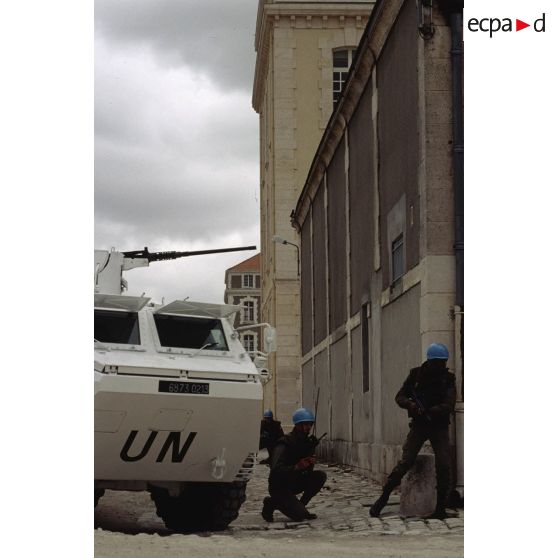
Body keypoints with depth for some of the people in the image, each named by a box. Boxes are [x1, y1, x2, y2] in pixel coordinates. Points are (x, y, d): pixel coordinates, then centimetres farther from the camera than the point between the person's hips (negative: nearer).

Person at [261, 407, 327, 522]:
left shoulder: (307, 442, 4)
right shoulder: (285, 443, -21)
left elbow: (308, 472, 4)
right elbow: (276, 470, -31)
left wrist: (310, 463, -19)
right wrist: (296, 467, -46)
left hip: (294, 483, 8)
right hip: (279, 487, -7)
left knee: (320, 476, -11)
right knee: (299, 516, -21)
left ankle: (300, 507, 1)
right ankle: (272, 503, 4)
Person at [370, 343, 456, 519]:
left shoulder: (447, 378, -2)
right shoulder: (416, 374, -1)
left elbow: (449, 405, -13)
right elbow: (400, 396, 1)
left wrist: (429, 411, -26)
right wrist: (410, 404, -22)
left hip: (439, 426, 1)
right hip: (419, 425, -1)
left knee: (444, 467, -10)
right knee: (405, 462, -12)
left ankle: (440, 508, 1)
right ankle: (382, 499, -3)